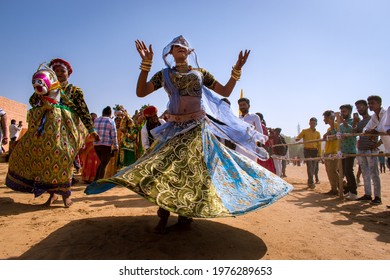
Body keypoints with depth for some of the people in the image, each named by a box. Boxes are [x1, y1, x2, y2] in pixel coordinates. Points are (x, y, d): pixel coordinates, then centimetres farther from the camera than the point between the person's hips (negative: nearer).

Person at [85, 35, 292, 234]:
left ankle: (186, 215, 15)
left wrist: (237, 69, -2)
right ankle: (163, 216, 8)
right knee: (165, 168, -8)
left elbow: (225, 91, 8)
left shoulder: (200, 73, 10)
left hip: (198, 128, 1)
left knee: (194, 170, -1)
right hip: (174, 128, 0)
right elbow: (140, 92, -3)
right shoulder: (164, 74, 8)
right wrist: (146, 63, -10)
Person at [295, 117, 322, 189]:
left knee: (313, 167, 7)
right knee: (309, 166, -16)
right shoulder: (305, 131, 6)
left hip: (314, 151, 3)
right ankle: (311, 182, -19)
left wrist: (319, 153, -1)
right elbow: (297, 138, 3)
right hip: (307, 150, -3)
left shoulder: (317, 133, 12)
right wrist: (297, 139, -22)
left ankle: (309, 182, 20)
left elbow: (319, 144, 8)